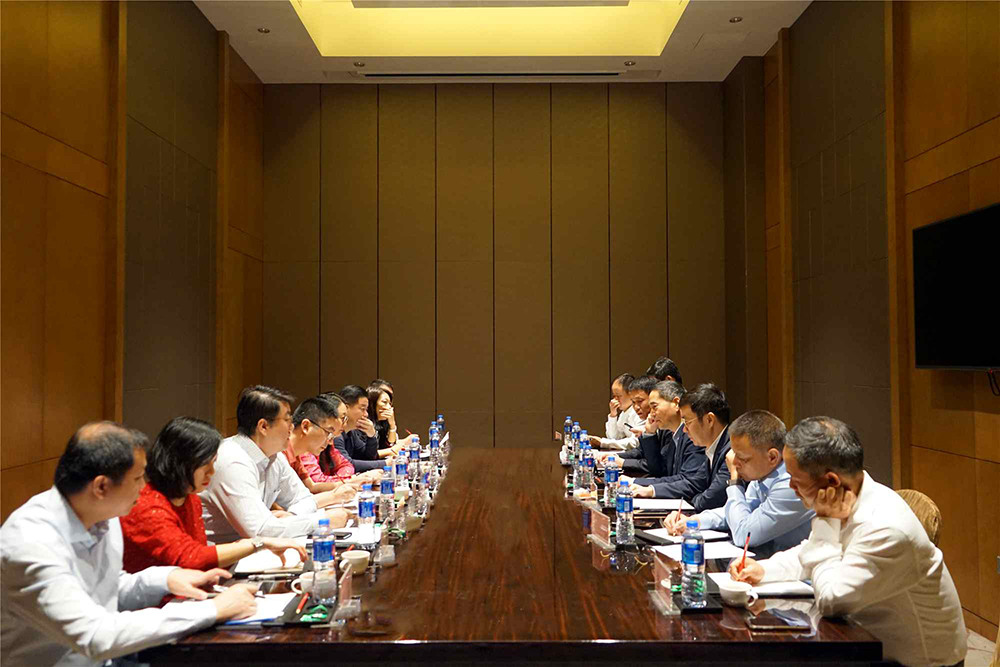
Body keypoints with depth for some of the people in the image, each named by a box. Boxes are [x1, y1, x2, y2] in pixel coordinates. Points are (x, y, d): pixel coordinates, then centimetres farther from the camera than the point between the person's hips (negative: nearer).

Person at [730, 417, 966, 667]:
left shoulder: (887, 530, -31)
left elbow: (831, 600, -28)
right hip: (872, 642, 7)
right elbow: (809, 553, 15)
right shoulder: (847, 506, -3)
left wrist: (826, 523, -24)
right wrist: (763, 569, -1)